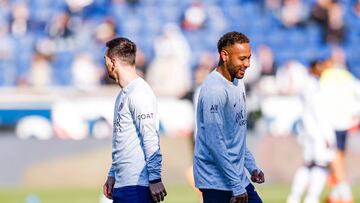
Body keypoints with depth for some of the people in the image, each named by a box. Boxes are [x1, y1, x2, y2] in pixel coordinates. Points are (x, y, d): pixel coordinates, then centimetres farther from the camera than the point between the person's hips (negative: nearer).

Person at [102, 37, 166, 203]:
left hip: (137, 185, -10)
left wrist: (155, 178, -20)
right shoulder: (123, 94, 18)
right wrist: (112, 175, 23)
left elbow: (150, 140, -18)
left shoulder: (139, 94, -13)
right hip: (122, 183, 10)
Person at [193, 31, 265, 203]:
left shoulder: (238, 83, 11)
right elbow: (215, 142, -23)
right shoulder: (215, 90, -19)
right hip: (217, 181, -9)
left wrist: (252, 166, 16)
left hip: (239, 177, 9)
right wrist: (237, 186, -21)